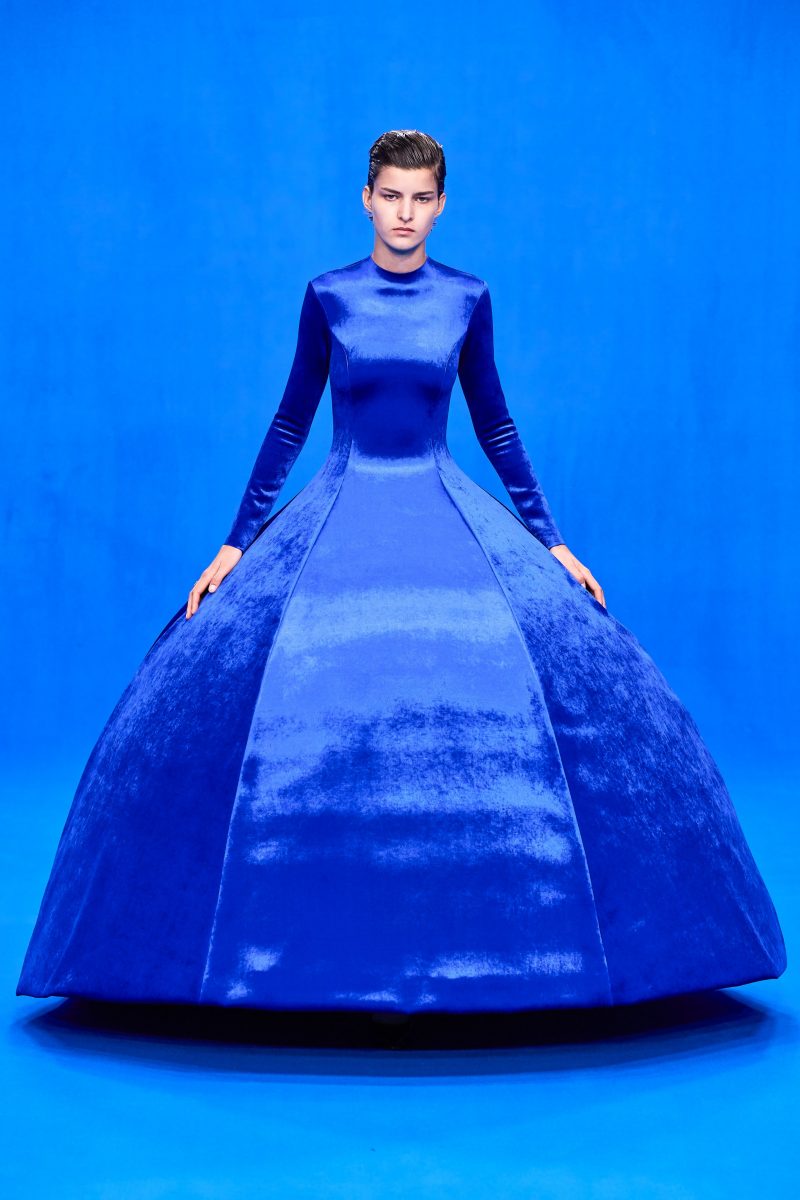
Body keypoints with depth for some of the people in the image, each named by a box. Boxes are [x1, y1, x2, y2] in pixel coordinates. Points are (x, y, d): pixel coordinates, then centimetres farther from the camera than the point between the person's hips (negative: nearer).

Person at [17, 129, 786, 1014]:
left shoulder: (466, 298, 3)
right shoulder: (328, 295, 1)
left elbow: (494, 424, 10)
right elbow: (290, 422, 7)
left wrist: (551, 544, 8)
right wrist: (236, 542, 4)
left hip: (450, 520, 1)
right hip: (338, 519, -1)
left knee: (488, 719, -10)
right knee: (319, 735, -11)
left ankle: (464, 947, 5)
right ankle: (346, 947, 5)